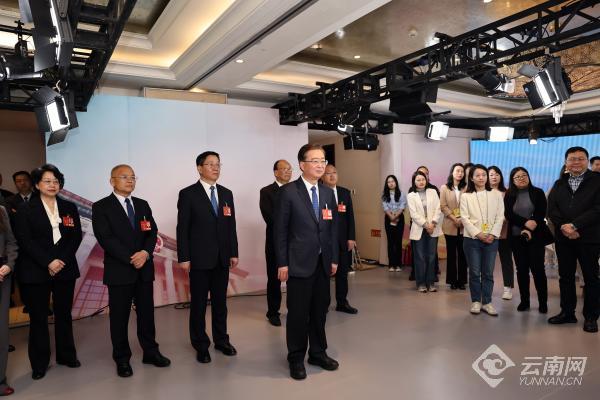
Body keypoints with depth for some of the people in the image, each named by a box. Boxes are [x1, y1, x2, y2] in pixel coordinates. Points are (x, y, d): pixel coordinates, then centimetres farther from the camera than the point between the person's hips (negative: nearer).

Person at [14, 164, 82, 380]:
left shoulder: (70, 208, 8)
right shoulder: (26, 209, 0)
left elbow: (76, 237, 2)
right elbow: (25, 240, -8)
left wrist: (62, 261, -11)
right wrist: (48, 262, -16)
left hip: (65, 269, 3)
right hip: (35, 271, -2)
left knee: (64, 313, 11)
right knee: (38, 317, 6)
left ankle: (66, 355, 25)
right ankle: (39, 363, 18)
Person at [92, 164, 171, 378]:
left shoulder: (143, 205, 11)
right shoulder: (101, 207, -4)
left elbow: (152, 232, 4)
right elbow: (106, 239, -13)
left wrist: (145, 253, -15)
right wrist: (131, 258, -18)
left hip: (144, 268, 4)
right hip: (119, 270, -4)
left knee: (147, 312, 12)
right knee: (119, 317, 7)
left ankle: (151, 352, 25)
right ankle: (122, 359, 21)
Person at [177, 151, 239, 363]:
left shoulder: (226, 193, 9)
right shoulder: (188, 194, -4)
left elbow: (231, 225, 10)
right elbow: (182, 228, -7)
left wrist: (234, 253, 6)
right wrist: (184, 257, -11)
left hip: (222, 258, 4)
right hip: (199, 258, -4)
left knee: (220, 302, 13)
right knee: (199, 304, 7)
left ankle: (221, 340, 28)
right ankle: (201, 345, 21)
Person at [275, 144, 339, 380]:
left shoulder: (328, 192, 9)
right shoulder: (288, 192, -8)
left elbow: (333, 227, 11)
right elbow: (280, 230, -9)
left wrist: (334, 258, 9)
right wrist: (282, 263, -11)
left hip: (323, 262, 5)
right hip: (299, 262, -5)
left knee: (320, 310, 14)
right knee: (298, 313, 6)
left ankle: (318, 353, 32)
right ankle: (296, 359, 24)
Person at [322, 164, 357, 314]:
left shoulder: (345, 192, 9)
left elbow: (350, 216, 7)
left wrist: (351, 237, 1)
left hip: (342, 239, 4)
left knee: (342, 272, 11)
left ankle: (342, 303, 24)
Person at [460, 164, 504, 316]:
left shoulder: (496, 194, 7)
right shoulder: (466, 196, 4)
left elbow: (500, 216, 2)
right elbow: (465, 218, -3)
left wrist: (493, 234, -10)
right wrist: (478, 234, -13)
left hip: (491, 239, 1)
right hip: (472, 238, -1)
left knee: (488, 273, 5)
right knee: (474, 272, 4)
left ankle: (487, 302, 14)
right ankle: (476, 301, 15)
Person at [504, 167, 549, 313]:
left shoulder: (538, 193, 2)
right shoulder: (509, 195, 5)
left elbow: (541, 214, -6)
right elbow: (508, 214, -6)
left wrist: (529, 230, -16)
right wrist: (526, 223, -19)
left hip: (536, 236, -1)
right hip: (516, 237, 1)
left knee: (538, 268, -2)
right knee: (521, 269, 6)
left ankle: (543, 302, 10)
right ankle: (524, 301, 15)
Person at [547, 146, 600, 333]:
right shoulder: (559, 184, 11)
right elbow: (551, 209, 2)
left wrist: (574, 225, -19)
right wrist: (563, 227, -14)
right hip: (563, 238, 4)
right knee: (565, 276, 10)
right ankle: (567, 312, 22)